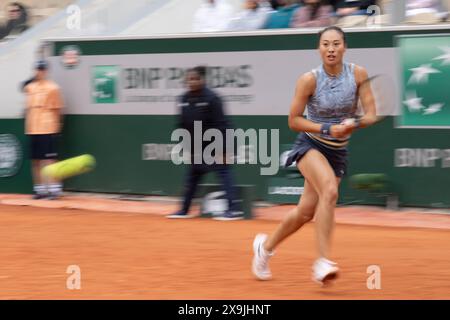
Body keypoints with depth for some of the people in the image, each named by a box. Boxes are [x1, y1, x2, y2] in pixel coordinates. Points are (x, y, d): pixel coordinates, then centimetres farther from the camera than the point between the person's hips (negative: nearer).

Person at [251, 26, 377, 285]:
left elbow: (371, 115, -10)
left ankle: (266, 245, 34)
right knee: (330, 190, -31)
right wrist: (327, 129, -22)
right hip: (310, 145, -4)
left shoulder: (358, 74, -9)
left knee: (306, 211, 6)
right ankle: (323, 262, -30)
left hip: (338, 152, 4)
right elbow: (294, 120, -10)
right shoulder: (310, 79, -16)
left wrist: (355, 124, -31)